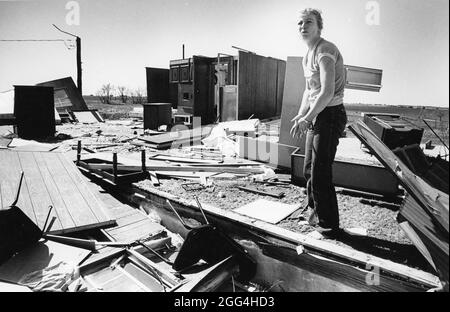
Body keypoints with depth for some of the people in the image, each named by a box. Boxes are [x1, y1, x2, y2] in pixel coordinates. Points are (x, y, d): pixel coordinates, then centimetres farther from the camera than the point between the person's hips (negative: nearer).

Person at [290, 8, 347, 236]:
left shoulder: (325, 51, -15)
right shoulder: (308, 56, 16)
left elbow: (328, 92, -25)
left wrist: (306, 119, -20)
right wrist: (301, 115, 9)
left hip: (330, 115, -10)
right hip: (317, 116, 10)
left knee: (320, 173, -5)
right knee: (309, 170, 16)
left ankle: (328, 225, 12)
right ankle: (316, 213, 34)